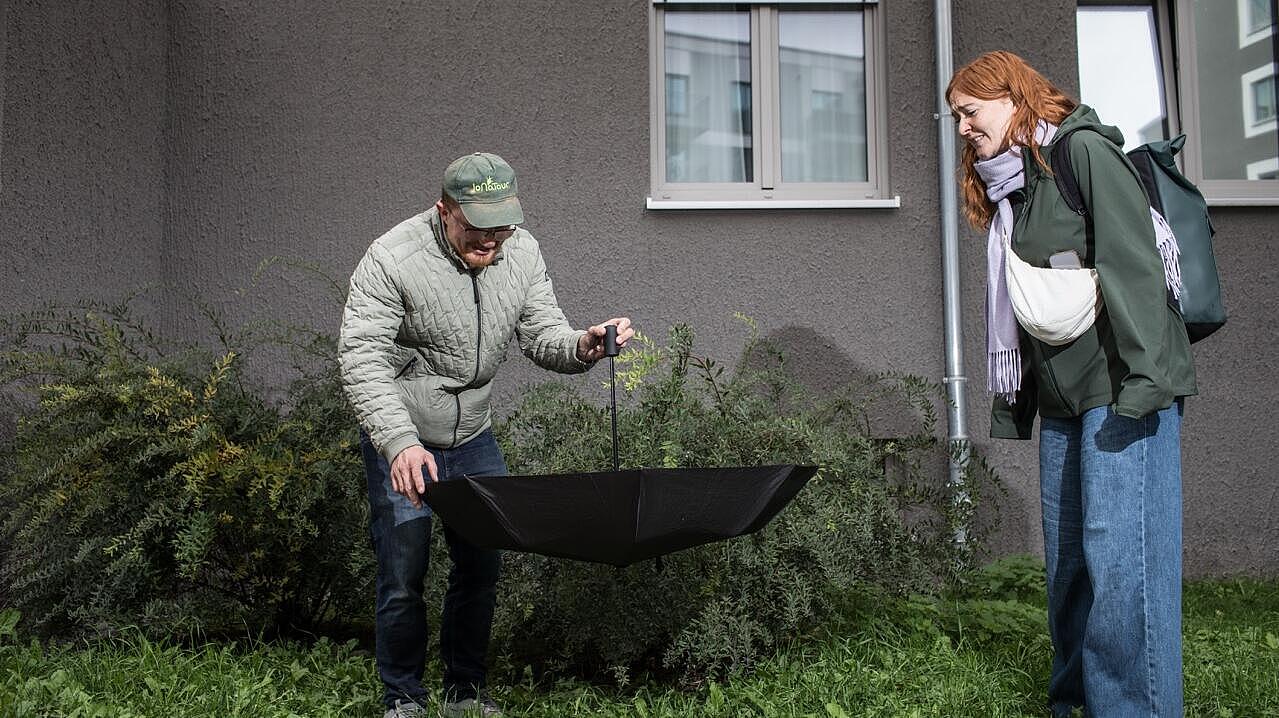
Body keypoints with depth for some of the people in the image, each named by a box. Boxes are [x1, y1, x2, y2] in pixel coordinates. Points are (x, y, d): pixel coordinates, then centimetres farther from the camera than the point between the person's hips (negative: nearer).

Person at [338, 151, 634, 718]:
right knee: (403, 578, -2)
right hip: (400, 440, -4)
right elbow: (362, 360, -28)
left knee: (482, 566, 8)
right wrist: (400, 442, -41)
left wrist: (583, 347, -27)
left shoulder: (522, 253, -6)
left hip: (473, 438, 5)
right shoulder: (392, 260, -22)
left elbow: (544, 340, -3)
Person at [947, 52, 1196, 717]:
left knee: (1118, 554, -11)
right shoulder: (1009, 186, 21)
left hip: (1121, 386, -8)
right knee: (1067, 559, 9)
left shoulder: (1082, 149, -3)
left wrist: (1145, 375, -21)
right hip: (1060, 396, 8)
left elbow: (1132, 260, -14)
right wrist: (1010, 407, 16)